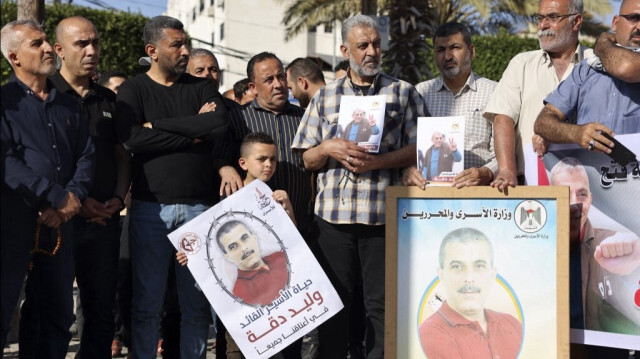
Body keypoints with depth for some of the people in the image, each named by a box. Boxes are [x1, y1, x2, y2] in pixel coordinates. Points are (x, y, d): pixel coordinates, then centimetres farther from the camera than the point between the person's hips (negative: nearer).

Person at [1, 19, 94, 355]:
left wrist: (74, 197, -9)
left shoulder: (69, 105, 16)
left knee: (57, 312, 11)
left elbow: (86, 156, 10)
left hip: (59, 221, 5)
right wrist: (58, 197, -15)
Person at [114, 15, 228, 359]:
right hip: (150, 206, -2)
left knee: (198, 301, 6)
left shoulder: (202, 87, 12)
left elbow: (220, 124, -9)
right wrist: (193, 134, -9)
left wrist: (158, 124, -10)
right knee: (147, 301, 2)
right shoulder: (132, 90, 5)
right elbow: (132, 138, -13)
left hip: (200, 205, 2)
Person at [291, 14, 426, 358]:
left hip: (383, 213, -2)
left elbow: (418, 147, 0)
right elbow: (308, 159, 14)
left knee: (380, 303, 0)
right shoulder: (325, 96, 15)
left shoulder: (403, 92, 9)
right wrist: (329, 148, -8)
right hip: (333, 214, 2)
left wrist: (377, 161, -13)